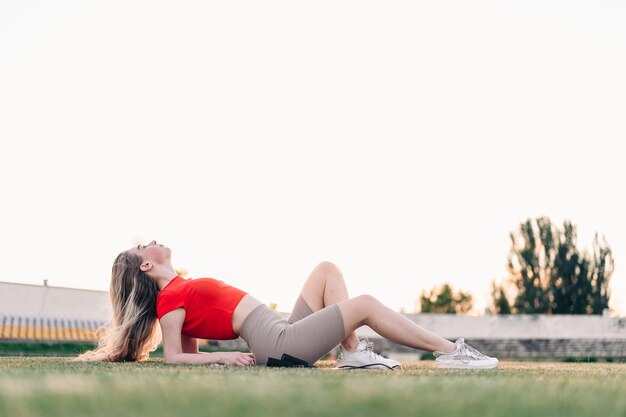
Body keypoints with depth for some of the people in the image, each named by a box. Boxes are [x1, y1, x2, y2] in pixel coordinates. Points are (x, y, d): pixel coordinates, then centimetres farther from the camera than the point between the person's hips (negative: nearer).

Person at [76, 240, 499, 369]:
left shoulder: (180, 289, 20)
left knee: (327, 270, 11)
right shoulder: (170, 297, -6)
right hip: (277, 346, -10)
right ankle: (450, 351, -8)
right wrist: (224, 356, -18)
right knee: (365, 304, -13)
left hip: (287, 332, 10)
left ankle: (354, 353, -3)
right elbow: (174, 357, -13)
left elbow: (190, 349, 21)